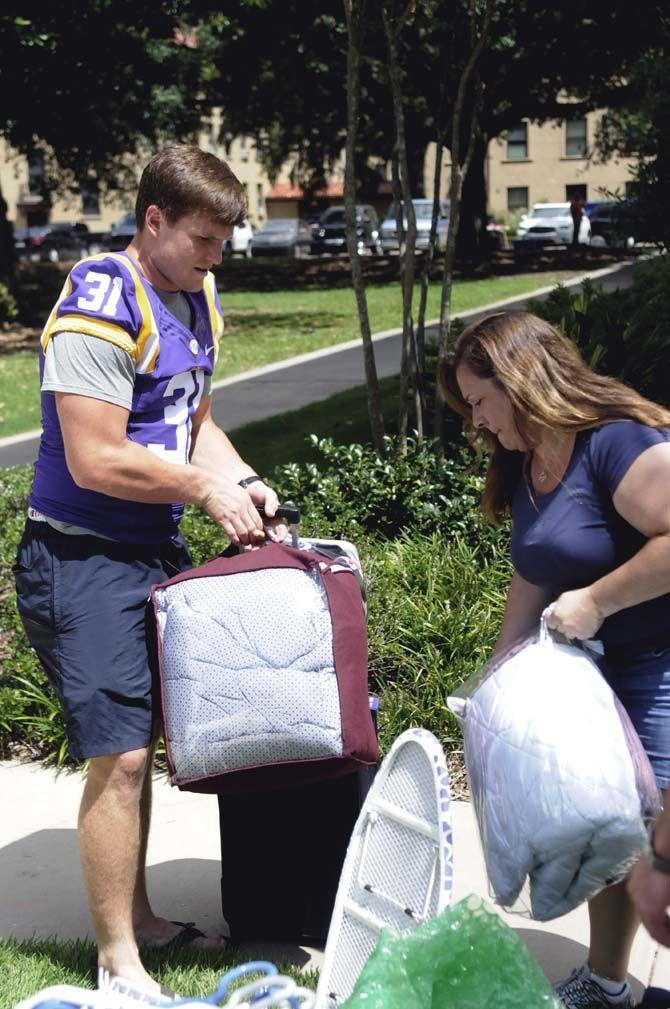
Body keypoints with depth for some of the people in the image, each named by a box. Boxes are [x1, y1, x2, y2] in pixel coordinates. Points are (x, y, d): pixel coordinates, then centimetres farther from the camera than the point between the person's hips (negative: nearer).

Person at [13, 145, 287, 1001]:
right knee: (117, 758, -6)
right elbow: (97, 461, -23)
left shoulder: (194, 300, 10)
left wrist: (243, 482, 2)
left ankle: (138, 917, 31)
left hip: (155, 549, 9)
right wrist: (207, 489, -12)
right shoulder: (100, 309, -19)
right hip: (83, 558, -8)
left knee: (138, 744, 16)